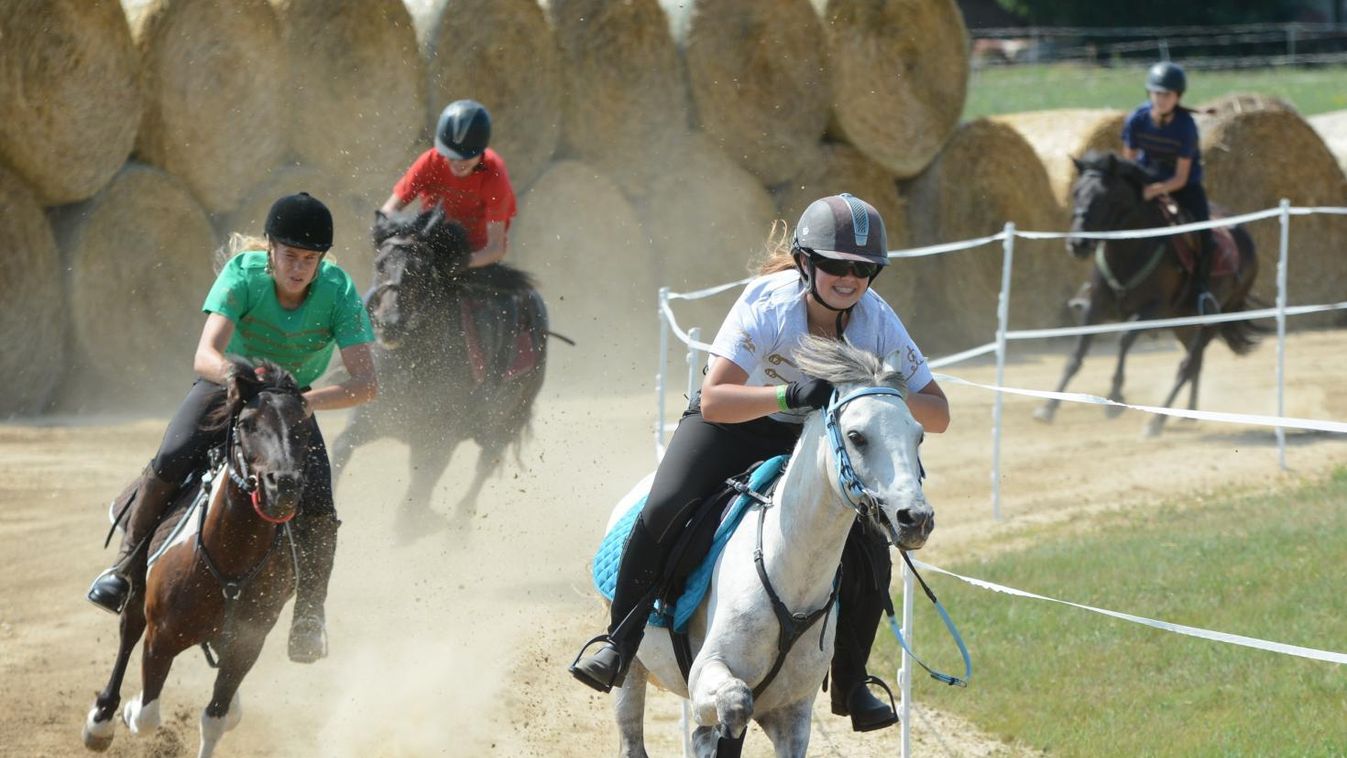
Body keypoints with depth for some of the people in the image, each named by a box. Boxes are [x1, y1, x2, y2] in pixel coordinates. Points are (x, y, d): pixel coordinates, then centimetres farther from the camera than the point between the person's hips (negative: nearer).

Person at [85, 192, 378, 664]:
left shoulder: (339, 292, -25)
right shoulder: (243, 274, -27)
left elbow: (366, 383, -32)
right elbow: (205, 356, -39)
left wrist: (305, 402, -47)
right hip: (227, 384, 0)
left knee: (318, 509, -20)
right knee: (170, 464, -25)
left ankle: (309, 616, 0)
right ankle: (125, 571, -6)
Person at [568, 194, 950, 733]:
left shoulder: (877, 320, -22)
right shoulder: (767, 302, -31)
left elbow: (937, 415, -18)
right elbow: (714, 401, -39)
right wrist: (789, 395, -54)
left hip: (814, 434, 3)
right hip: (736, 420, -3)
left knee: (869, 556, -13)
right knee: (664, 510, -25)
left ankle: (850, 684, 9)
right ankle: (618, 647, -9)